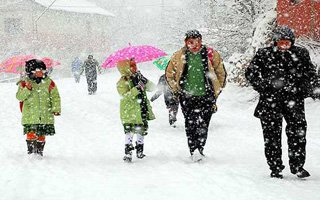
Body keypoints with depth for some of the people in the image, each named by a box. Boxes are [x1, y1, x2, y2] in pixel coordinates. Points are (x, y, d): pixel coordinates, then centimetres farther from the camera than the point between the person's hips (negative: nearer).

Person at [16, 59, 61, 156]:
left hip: (45, 116, 2)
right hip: (30, 115, -2)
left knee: (41, 135, 6)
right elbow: (19, 97, -6)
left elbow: (55, 97, 7)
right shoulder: (25, 83, 1)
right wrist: (27, 89, -22)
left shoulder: (49, 83, 4)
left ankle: (39, 151, 19)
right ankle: (31, 151, 1)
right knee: (31, 133, -10)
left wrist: (56, 109, -3)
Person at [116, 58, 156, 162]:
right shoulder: (122, 83, -9)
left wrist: (145, 81, -14)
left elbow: (152, 88, 4)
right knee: (129, 132, -12)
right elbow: (125, 96, -23)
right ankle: (128, 153, -9)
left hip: (142, 112, 6)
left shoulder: (138, 79, 9)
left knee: (142, 130, 14)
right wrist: (137, 89, -30)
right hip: (129, 113, -6)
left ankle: (140, 150, 30)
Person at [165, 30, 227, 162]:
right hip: (187, 97, 1)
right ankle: (193, 151, -2)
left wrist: (216, 92, 11)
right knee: (190, 126, -4)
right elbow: (169, 74, 16)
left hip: (206, 96, -1)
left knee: (202, 125, -9)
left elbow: (221, 74, 12)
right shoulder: (179, 56, 2)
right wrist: (176, 91, 10)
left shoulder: (211, 55, 0)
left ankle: (199, 150, -7)